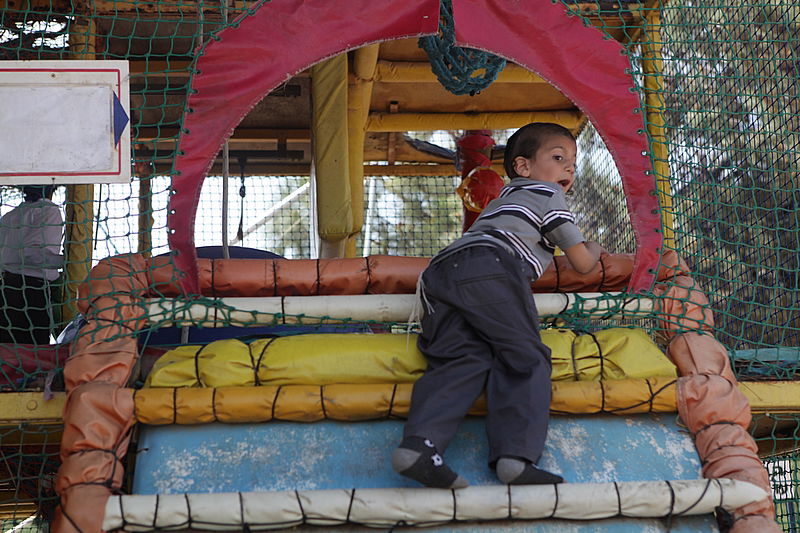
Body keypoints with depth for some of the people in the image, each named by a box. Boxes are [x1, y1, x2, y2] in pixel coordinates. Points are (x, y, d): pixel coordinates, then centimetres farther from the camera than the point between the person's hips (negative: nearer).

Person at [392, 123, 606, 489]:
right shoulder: (547, 196, 22)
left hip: (439, 270, 7)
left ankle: (419, 442, -33)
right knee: (524, 357, -10)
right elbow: (582, 264, 21)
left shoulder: (501, 200, 45)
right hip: (490, 268, -7)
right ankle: (516, 455, -30)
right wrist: (594, 249, 45)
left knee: (462, 359, -8)